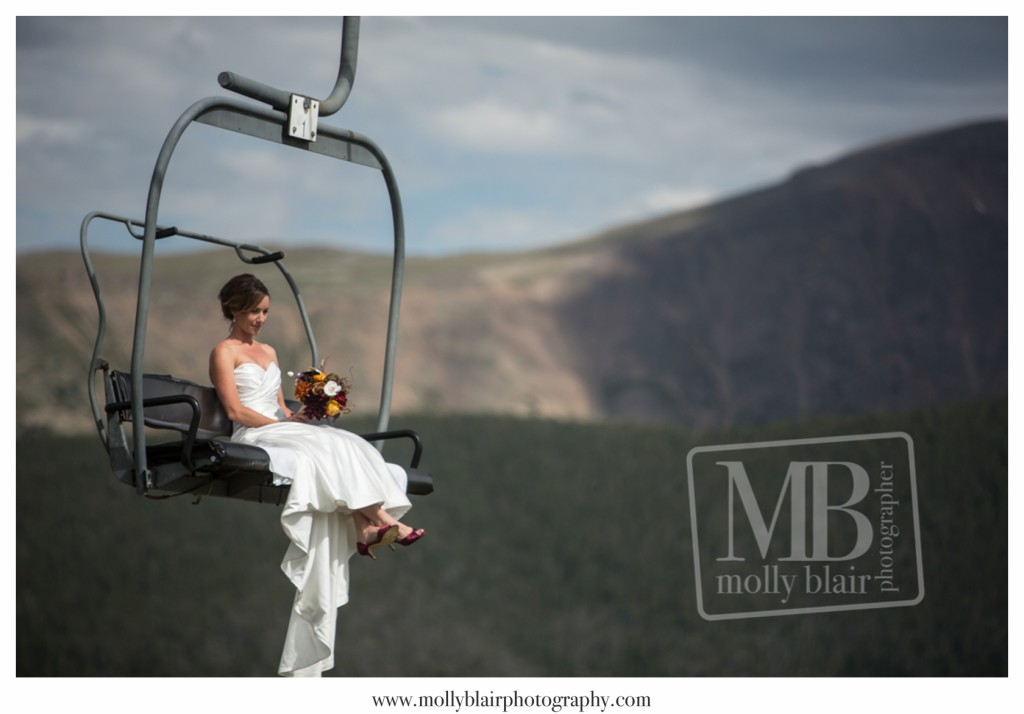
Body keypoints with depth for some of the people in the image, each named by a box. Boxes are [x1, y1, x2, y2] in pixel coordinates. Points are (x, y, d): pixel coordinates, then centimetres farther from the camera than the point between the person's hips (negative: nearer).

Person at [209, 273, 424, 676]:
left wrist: (297, 415, 0)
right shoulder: (224, 352, 5)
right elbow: (235, 410, -6)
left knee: (343, 444, -26)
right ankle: (377, 516, -37)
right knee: (332, 447, -32)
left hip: (282, 428, 6)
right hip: (254, 437, -6)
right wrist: (282, 424, -14)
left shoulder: (269, 352, 28)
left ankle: (366, 526, -44)